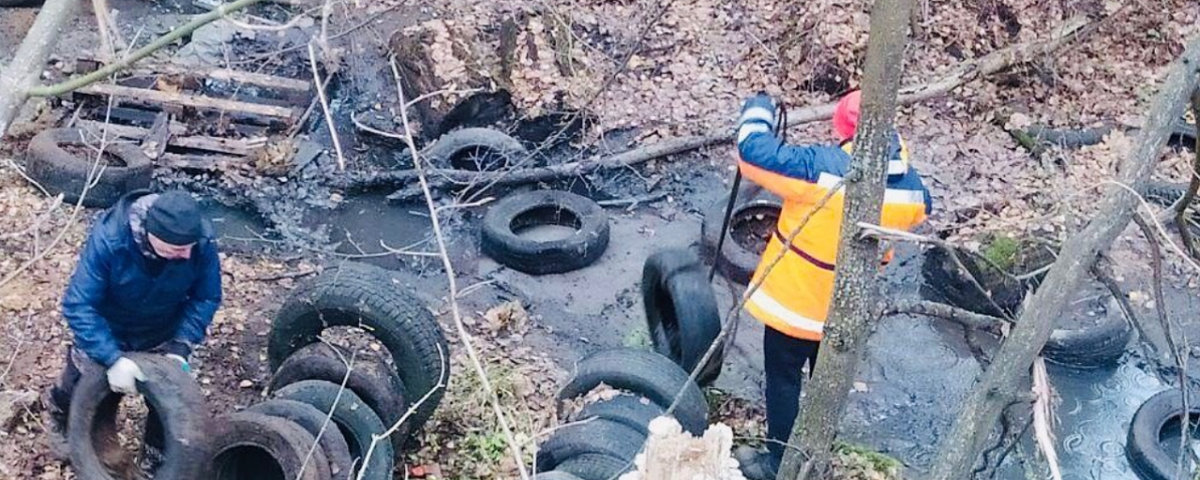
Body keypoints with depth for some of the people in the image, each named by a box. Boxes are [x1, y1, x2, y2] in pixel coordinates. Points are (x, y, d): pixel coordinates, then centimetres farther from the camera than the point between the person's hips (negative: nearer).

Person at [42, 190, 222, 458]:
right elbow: (78, 306, -35)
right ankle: (61, 417, 54)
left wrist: (182, 347, -27)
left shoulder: (201, 243, -32)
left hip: (164, 335, 2)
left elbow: (206, 298, -16)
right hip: (107, 333, -1)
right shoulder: (108, 238, -40)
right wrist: (112, 359, -42)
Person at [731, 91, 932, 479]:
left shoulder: (821, 167, -29)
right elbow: (918, 213, 15)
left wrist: (758, 112, -8)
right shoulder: (911, 186, -10)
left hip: (797, 301, -5)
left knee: (783, 378, 13)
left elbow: (753, 151, -27)